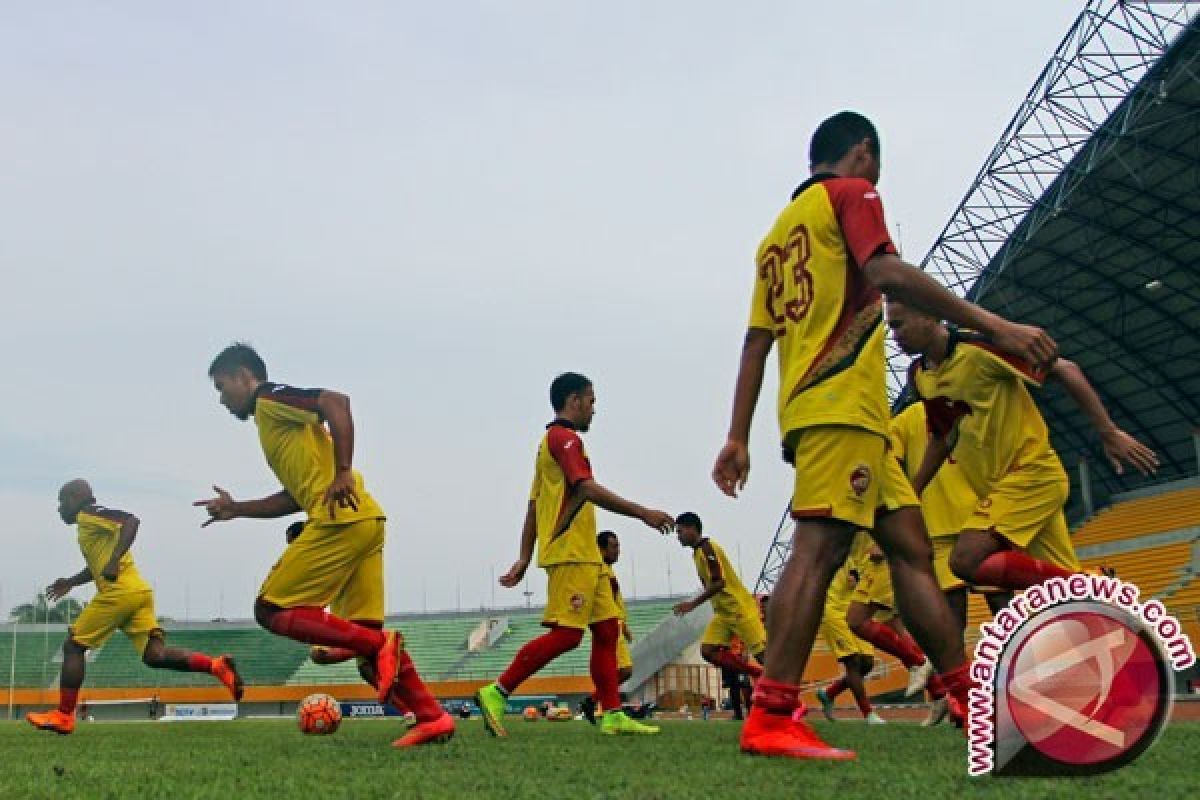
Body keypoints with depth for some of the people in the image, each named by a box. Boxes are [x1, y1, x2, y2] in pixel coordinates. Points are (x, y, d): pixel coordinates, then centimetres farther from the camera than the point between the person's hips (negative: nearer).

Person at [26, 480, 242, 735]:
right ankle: (216, 666, -15)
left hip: (119, 592, -9)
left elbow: (131, 520, -19)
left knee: (73, 646, 5)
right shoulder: (89, 522, 26)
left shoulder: (88, 514, -2)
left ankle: (63, 716, 7)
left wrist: (114, 560, -27)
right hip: (140, 592, 9)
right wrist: (71, 582, 42)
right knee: (154, 656, -1)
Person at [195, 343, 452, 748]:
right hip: (364, 522, 9)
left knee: (272, 611, -3)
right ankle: (432, 717, 1)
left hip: (340, 519, -9)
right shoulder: (274, 417, 29)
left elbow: (336, 402, -16)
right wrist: (235, 509, 31)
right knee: (365, 636, 8)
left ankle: (380, 645, -15)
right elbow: (296, 496, 31)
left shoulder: (268, 397, 2)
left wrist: (343, 472, -21)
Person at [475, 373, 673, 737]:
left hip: (585, 556, 10)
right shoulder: (564, 437, -8)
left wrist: (524, 557, 18)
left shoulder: (553, 441, 23)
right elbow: (587, 489, -22)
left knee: (607, 628, 7)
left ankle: (613, 715, 6)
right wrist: (642, 512, -22)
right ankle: (496, 693, -10)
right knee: (565, 634, -13)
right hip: (571, 553, -10)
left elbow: (533, 506, 21)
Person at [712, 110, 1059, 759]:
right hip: (842, 400, -9)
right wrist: (993, 326, -18)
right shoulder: (851, 193, 4)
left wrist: (738, 437, 18)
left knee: (910, 545, 9)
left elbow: (756, 342, 21)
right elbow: (887, 274, -15)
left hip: (808, 407, 9)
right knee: (818, 548, -16)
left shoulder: (778, 232, 26)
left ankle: (972, 698, 10)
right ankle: (770, 719, -23)